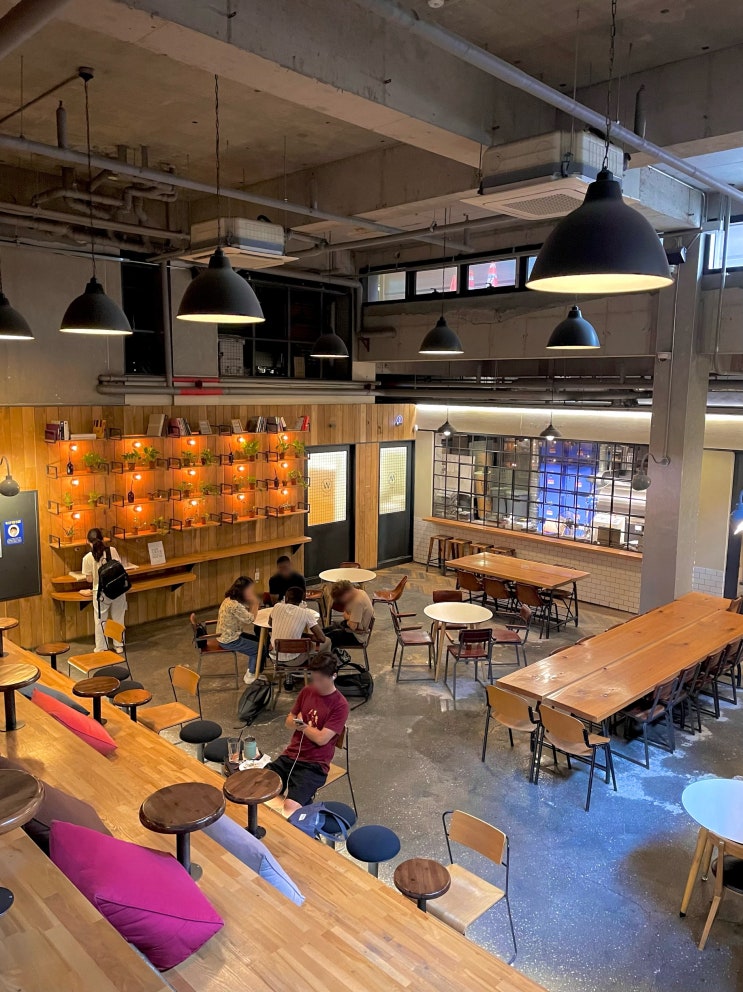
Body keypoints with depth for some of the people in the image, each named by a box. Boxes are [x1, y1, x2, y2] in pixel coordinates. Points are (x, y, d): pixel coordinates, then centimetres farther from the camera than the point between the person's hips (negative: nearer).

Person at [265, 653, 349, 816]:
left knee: (291, 806, -27)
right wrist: (297, 723, -8)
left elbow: (321, 738, -17)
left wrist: (301, 725, -2)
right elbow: (289, 721, 15)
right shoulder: (307, 691, 5)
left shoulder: (340, 705, -14)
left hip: (314, 765, -6)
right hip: (290, 756, 7)